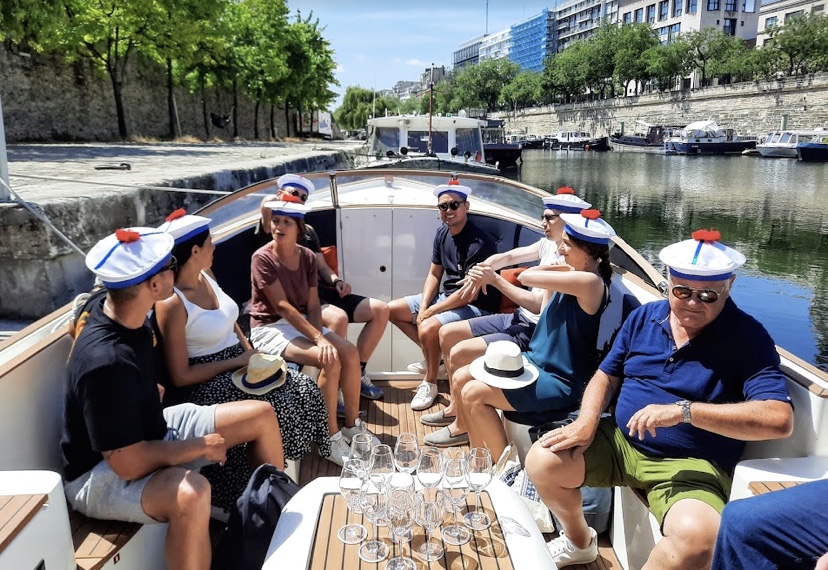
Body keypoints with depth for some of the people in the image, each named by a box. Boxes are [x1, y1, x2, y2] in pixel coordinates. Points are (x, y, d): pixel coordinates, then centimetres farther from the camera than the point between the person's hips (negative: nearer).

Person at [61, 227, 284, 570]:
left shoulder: (113, 309, -7)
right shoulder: (107, 363, -37)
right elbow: (129, 464, -33)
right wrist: (202, 446, -21)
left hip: (153, 429, 10)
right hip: (101, 474, -9)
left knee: (262, 415, 5)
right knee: (191, 493, -43)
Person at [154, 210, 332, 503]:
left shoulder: (207, 276, 3)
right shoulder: (171, 304, -21)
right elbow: (180, 376, -18)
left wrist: (251, 353, 0)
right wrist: (238, 361, -16)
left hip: (239, 364, 8)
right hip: (206, 383, -7)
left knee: (306, 391, -8)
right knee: (277, 410, -24)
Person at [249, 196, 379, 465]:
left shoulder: (307, 257, 2)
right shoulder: (262, 258, -15)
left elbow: (313, 304, -1)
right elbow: (282, 306, -22)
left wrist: (319, 334, -21)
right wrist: (318, 338, -28)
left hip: (301, 321, 6)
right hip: (270, 328, -6)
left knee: (350, 353, -15)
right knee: (330, 361, -27)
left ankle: (352, 424, 2)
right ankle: (331, 438, -13)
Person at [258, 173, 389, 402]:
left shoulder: (308, 230, 24)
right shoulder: (270, 230, 1)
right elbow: (267, 202, -23)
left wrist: (337, 281, -1)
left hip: (320, 292, 8)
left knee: (380, 310, -3)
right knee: (339, 318, -37)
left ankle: (357, 374, 7)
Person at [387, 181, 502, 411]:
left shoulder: (479, 243, -24)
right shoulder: (443, 232, 2)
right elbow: (434, 274, 9)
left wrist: (430, 311, -19)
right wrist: (423, 307, -7)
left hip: (475, 306, -9)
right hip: (447, 297, 9)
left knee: (428, 328, -33)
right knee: (392, 309, 6)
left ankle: (430, 383, -6)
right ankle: (433, 355, 13)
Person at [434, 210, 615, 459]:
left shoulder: (590, 282, -21)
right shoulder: (572, 276, 7)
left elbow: (526, 276, -18)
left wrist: (564, 269, -1)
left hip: (559, 382, -9)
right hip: (535, 362, 10)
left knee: (473, 393, -19)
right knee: (460, 379, 2)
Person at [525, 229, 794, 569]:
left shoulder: (748, 338, -10)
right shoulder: (644, 317, 5)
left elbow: (780, 419, -21)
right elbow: (607, 376, 11)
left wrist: (684, 410, -28)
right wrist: (586, 422, -9)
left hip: (690, 464, -4)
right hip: (619, 441, 5)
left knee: (697, 537, -34)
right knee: (542, 461, -12)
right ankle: (579, 541, 19)